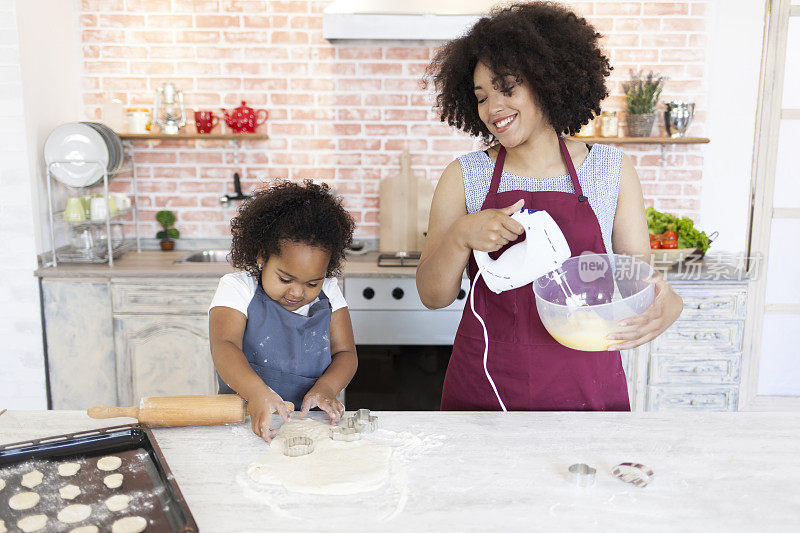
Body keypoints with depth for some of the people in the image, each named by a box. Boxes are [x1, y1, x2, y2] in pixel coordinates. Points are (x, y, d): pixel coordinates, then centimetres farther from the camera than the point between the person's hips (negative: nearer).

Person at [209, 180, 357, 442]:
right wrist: (257, 392, -38)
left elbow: (345, 353, 4)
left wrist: (325, 388, -18)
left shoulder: (328, 294, 5)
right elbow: (224, 346, -19)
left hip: (311, 420, 3)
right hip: (250, 419, -3)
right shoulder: (237, 288, -5)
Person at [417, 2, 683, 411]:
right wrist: (462, 235, -20)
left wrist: (666, 306, -18)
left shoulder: (612, 170, 1)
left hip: (586, 390, 1)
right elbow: (433, 296, -3)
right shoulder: (464, 177, -1)